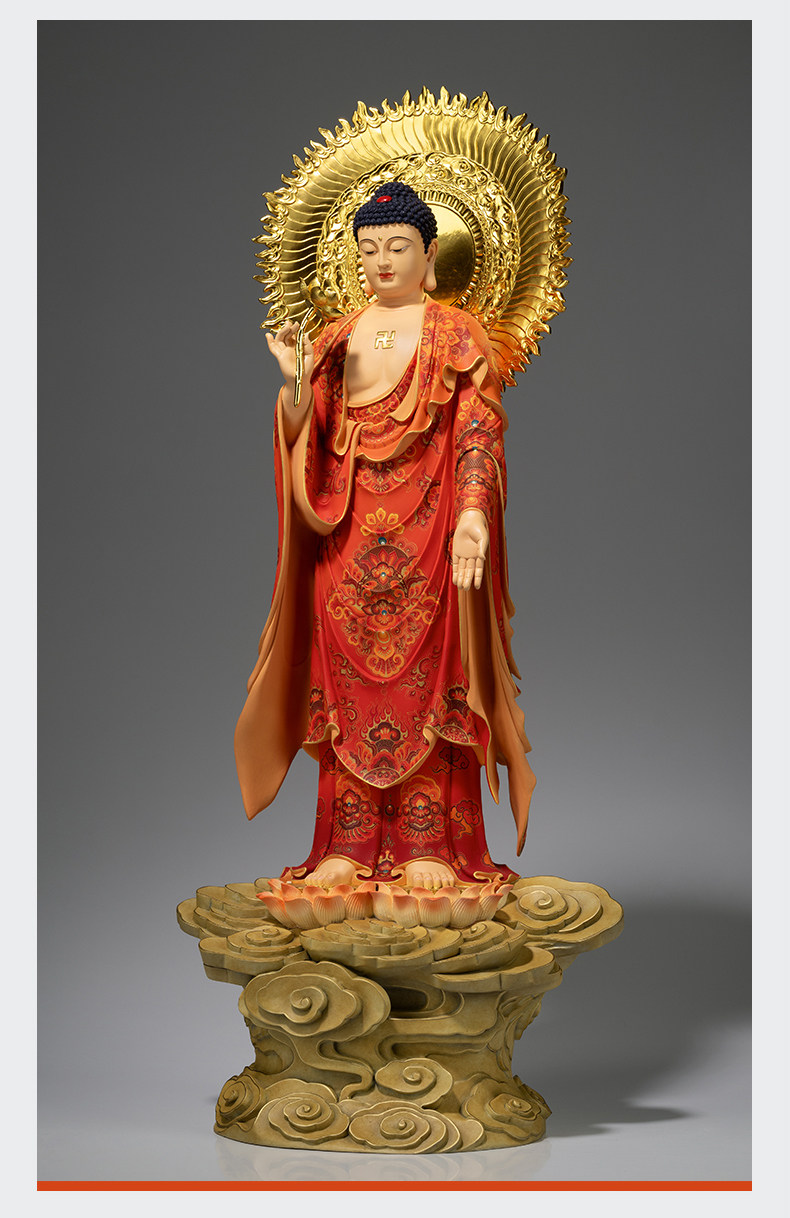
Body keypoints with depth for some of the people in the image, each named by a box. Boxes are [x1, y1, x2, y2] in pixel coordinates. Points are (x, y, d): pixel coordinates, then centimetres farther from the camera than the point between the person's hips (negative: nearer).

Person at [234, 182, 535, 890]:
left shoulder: (457, 338, 4)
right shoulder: (336, 341, 14)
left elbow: (479, 434, -6)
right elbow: (304, 438, 7)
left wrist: (473, 514, -21)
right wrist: (296, 380, -11)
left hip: (427, 535, -3)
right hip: (348, 533, 3)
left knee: (423, 680, -5)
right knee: (348, 681, 1)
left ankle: (430, 848, 0)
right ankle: (350, 849, 6)